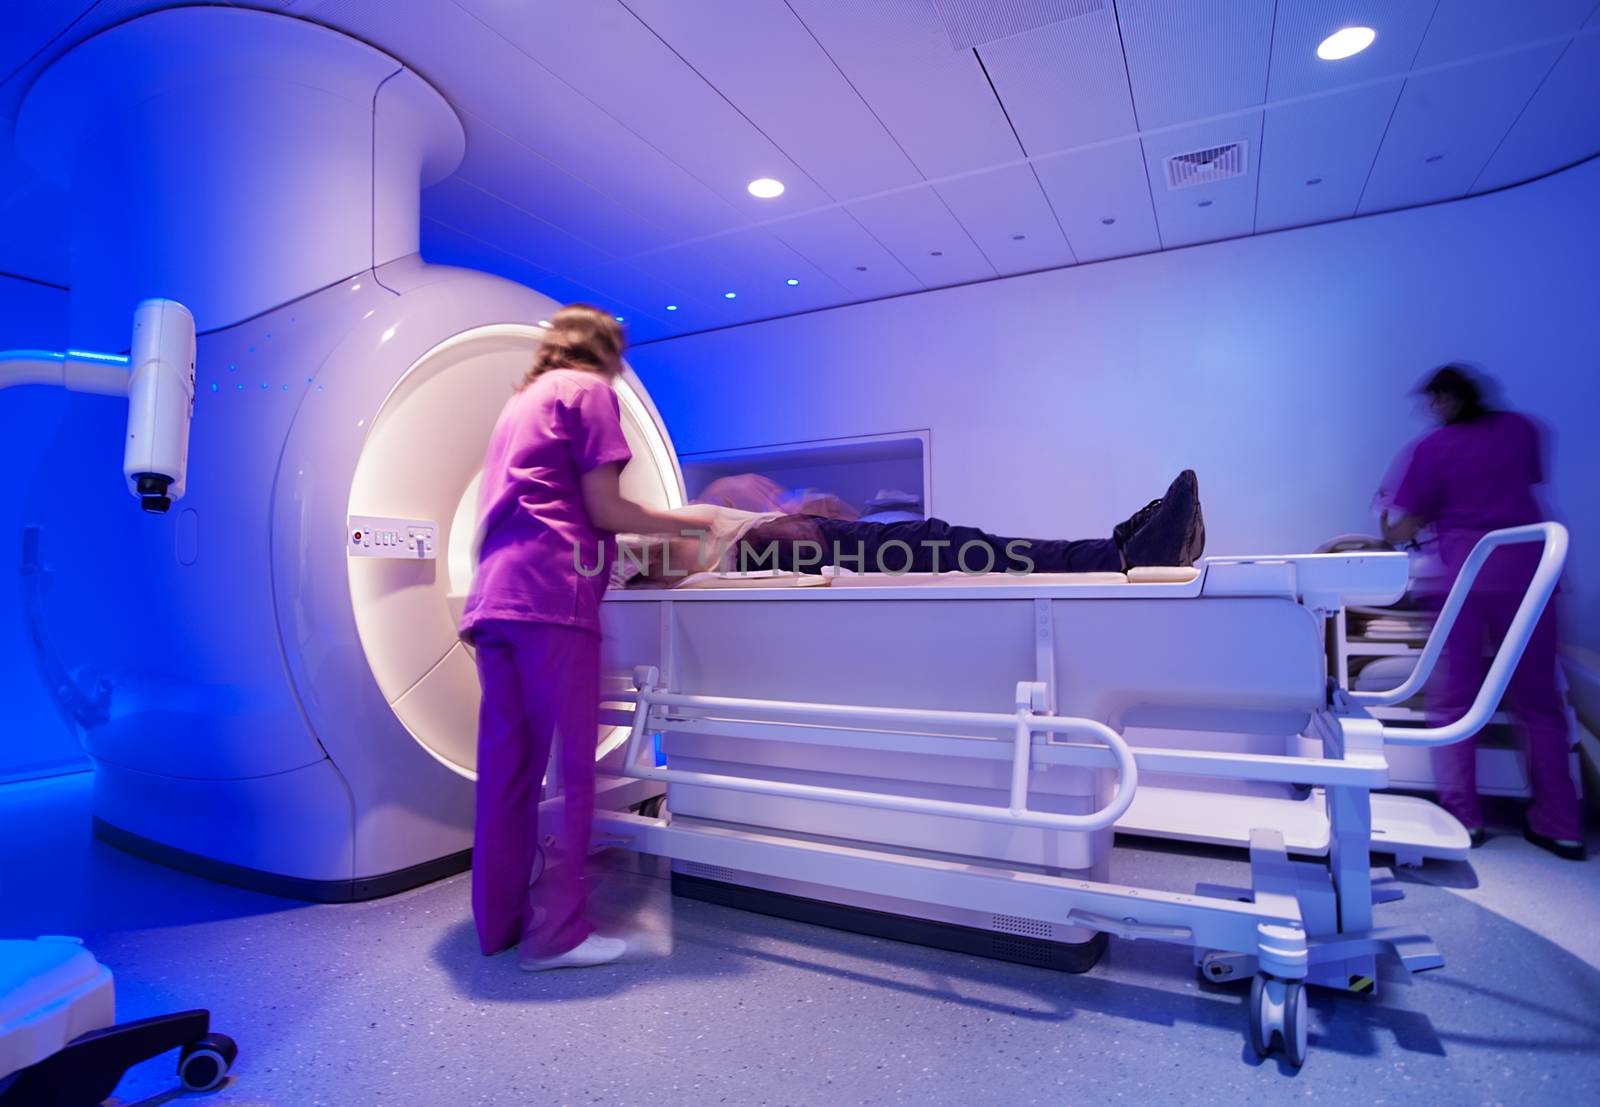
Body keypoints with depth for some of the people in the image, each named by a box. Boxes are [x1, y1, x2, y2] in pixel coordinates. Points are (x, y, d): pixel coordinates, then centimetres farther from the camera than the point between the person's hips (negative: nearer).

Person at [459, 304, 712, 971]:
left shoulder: (520, 402, 29)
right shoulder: (589, 390, 5)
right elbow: (603, 509, -3)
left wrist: (638, 534, 28)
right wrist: (683, 521, 9)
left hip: (493, 595, 8)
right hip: (551, 596, -8)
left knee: (505, 765, 10)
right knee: (569, 767, -3)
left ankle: (499, 921, 19)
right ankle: (555, 933, 3)